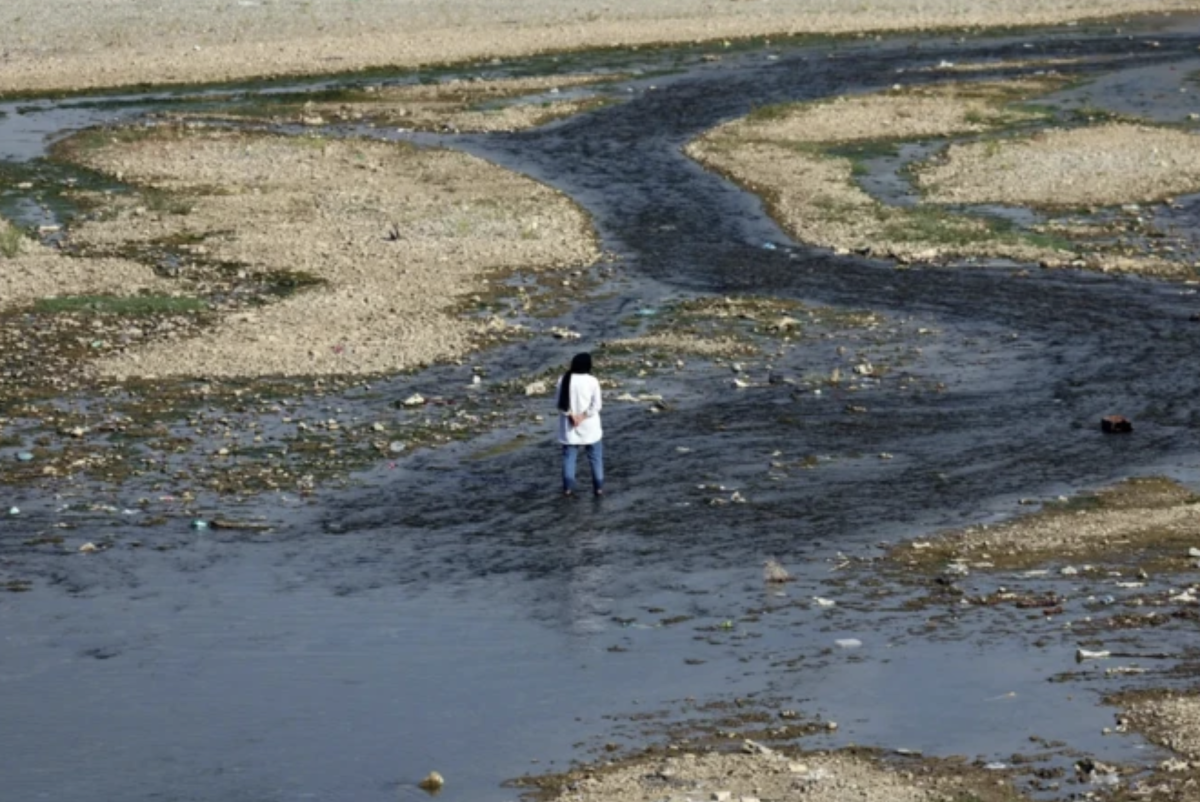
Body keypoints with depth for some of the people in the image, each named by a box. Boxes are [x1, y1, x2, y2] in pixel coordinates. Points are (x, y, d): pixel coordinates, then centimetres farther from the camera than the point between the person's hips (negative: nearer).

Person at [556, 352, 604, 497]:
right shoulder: (592, 381, -12)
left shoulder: (564, 379, -6)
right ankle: (598, 487, 12)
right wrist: (582, 417, -12)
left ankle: (568, 487, 5)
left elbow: (561, 402, -5)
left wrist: (571, 416, -7)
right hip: (589, 426, -1)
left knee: (569, 456, 9)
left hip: (569, 426, 1)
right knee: (595, 457, 10)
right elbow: (596, 405, -14)